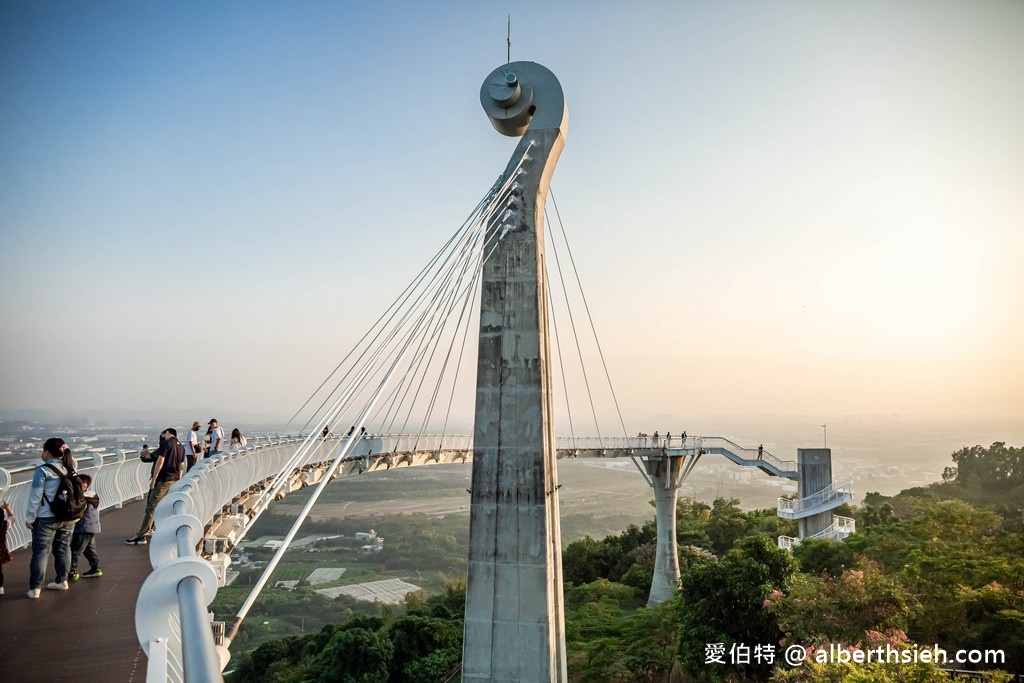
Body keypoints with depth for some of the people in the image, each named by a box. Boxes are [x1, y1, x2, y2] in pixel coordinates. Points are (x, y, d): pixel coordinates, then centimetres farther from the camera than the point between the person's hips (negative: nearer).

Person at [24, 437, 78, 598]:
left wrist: (29, 518, -6)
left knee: (41, 552, 3)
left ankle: (35, 587, 6)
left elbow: (35, 496, -11)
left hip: (46, 519, -5)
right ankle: (62, 580, 24)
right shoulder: (69, 468, 2)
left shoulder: (43, 470, -13)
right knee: (63, 548, 15)